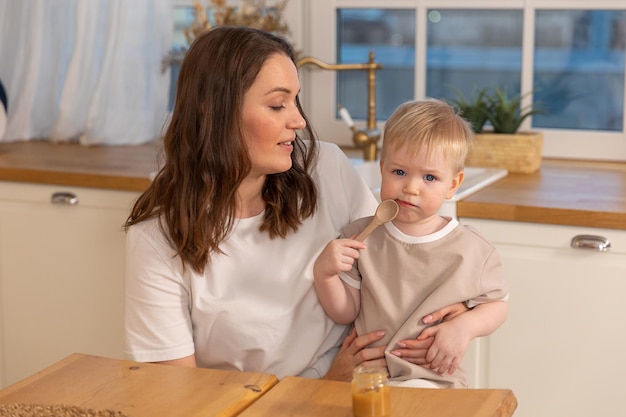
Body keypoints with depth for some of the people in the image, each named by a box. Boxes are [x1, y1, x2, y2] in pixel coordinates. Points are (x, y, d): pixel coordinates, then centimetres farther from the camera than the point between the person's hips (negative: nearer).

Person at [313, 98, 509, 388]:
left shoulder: (473, 251, -3)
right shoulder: (362, 237, 1)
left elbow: (496, 305, 10)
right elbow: (346, 312, 5)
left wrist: (466, 326, -10)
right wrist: (324, 274, -13)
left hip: (434, 379, -1)